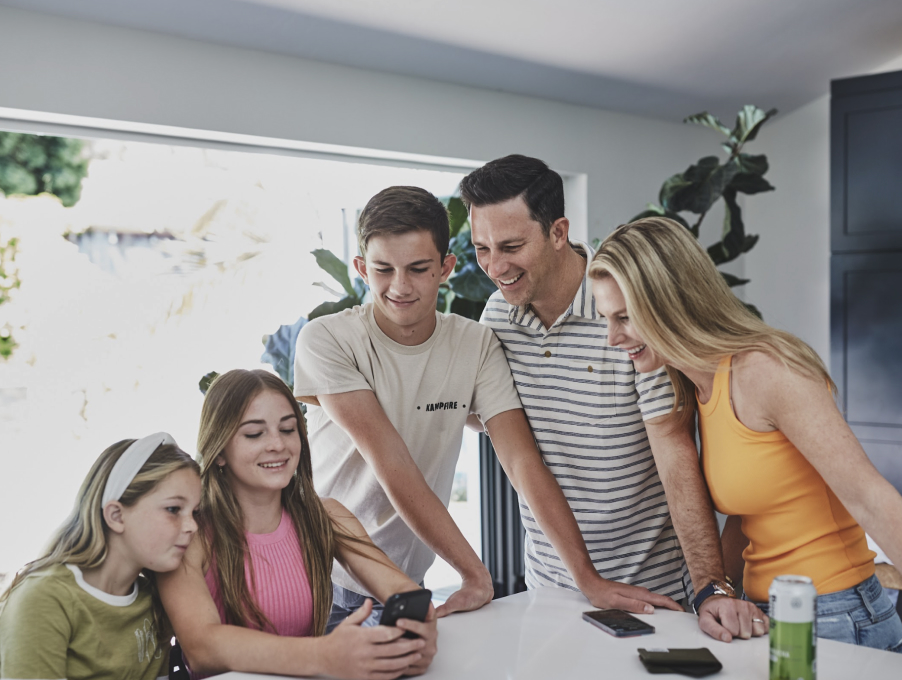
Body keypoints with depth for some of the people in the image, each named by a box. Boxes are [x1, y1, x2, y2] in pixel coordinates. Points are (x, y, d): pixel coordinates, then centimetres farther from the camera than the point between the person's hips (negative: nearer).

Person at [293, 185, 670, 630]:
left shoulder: (475, 345, -5)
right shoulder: (326, 341, -15)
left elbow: (522, 460, -12)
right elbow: (391, 464, -21)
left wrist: (589, 578, -21)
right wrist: (476, 574, -25)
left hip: (403, 584, 2)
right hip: (321, 581, -2)